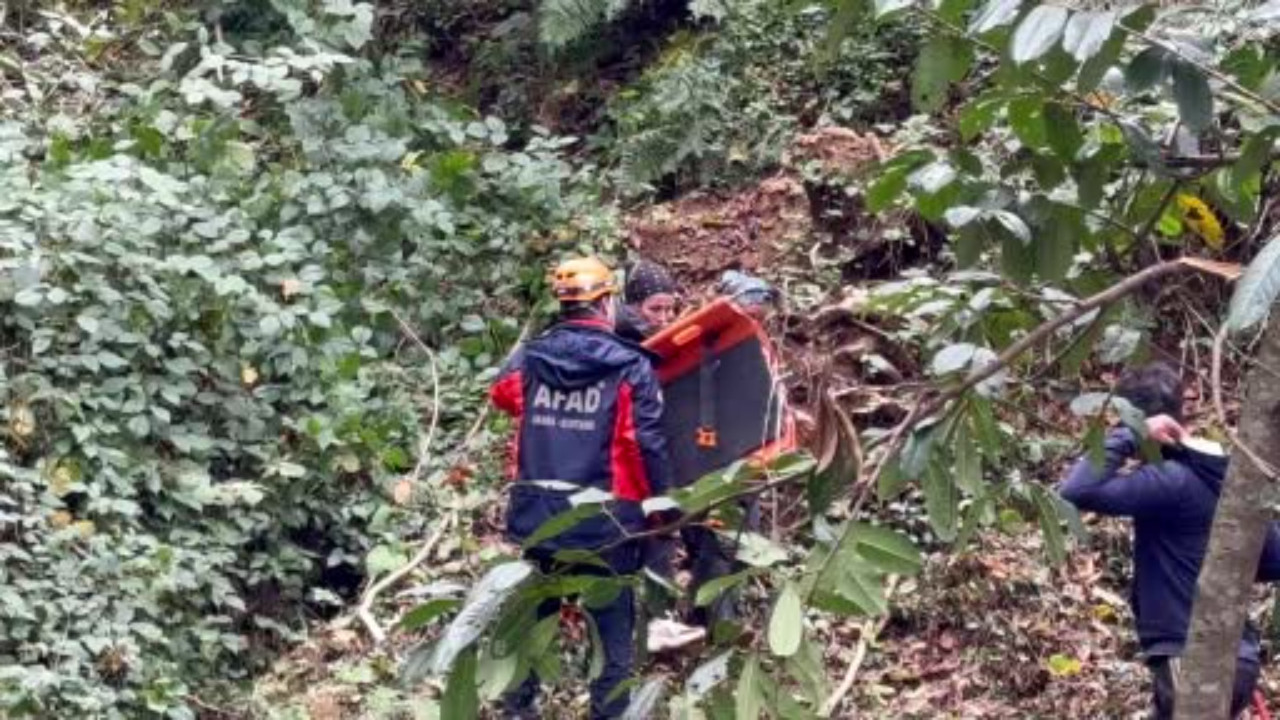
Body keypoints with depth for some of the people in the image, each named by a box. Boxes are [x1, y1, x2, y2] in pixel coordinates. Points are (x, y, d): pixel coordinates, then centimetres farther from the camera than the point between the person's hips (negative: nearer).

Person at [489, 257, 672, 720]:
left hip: (535, 522, 4)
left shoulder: (526, 361, -1)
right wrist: (665, 506, 1)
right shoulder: (630, 369, -13)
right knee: (614, 636, 8)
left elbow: (502, 396, 21)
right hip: (605, 527, -4)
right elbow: (648, 448, -13)